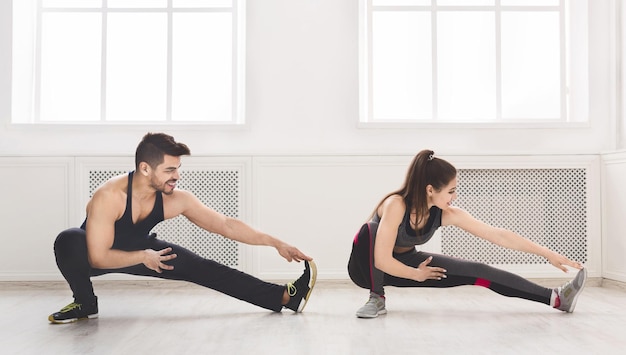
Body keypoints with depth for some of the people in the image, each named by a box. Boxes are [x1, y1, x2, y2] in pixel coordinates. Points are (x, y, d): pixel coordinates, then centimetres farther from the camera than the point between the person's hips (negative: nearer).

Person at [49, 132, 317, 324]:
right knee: (68, 241, -38)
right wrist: (143, 257, -29)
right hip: (99, 255, -3)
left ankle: (286, 297, -11)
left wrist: (275, 243, -22)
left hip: (139, 249, 3)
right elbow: (98, 258, -35)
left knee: (201, 269, -11)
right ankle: (85, 304, -9)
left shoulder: (176, 200, -25)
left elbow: (225, 225, -20)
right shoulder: (108, 198, -38)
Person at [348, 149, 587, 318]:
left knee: (477, 272, -9)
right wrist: (416, 274, -19)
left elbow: (499, 236, -17)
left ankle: (556, 298, -6)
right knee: (372, 229, -40)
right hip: (368, 266, -4)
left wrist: (548, 254, -17)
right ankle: (376, 298, -22)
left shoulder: (447, 215, -19)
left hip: (405, 263, 4)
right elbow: (382, 260, -36)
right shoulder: (396, 205, -36)